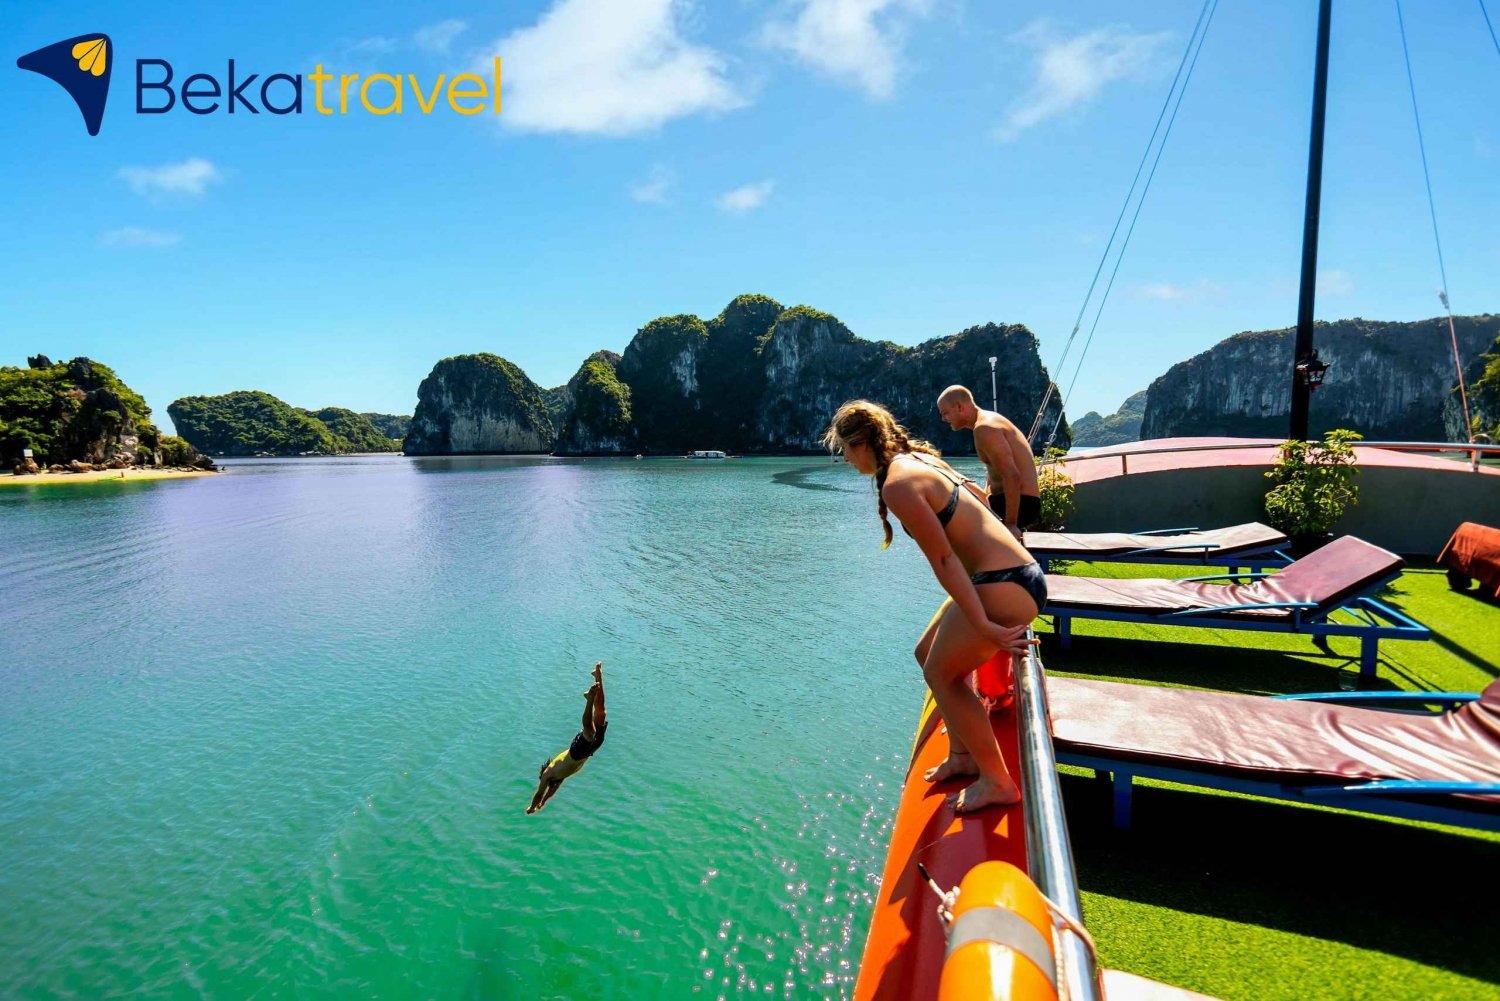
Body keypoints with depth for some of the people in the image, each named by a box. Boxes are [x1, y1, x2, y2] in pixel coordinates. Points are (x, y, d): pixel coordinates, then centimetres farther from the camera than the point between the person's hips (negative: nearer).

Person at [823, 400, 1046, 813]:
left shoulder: (897, 485, -18)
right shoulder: (919, 457, 11)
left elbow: (943, 559, -21)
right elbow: (976, 494, 24)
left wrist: (983, 624, -19)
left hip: (1005, 585, -10)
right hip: (1014, 572, 10)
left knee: (940, 673, 4)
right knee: (928, 653, 20)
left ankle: (997, 783, 15)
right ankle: (963, 756, 31)